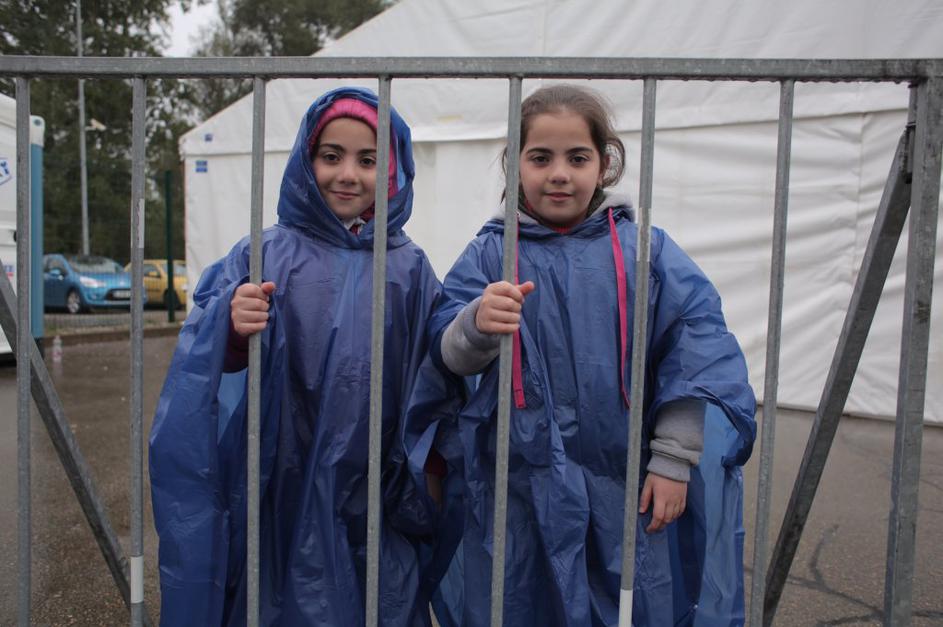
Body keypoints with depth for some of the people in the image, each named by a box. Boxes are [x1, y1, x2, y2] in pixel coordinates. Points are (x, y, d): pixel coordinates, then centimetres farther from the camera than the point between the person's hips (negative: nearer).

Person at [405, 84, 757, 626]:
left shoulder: (645, 249, -1)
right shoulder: (491, 253, -1)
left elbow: (697, 353, -2)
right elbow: (450, 358, -10)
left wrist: (674, 460, -5)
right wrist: (477, 325, -32)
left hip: (628, 492, 1)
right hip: (520, 494, 0)